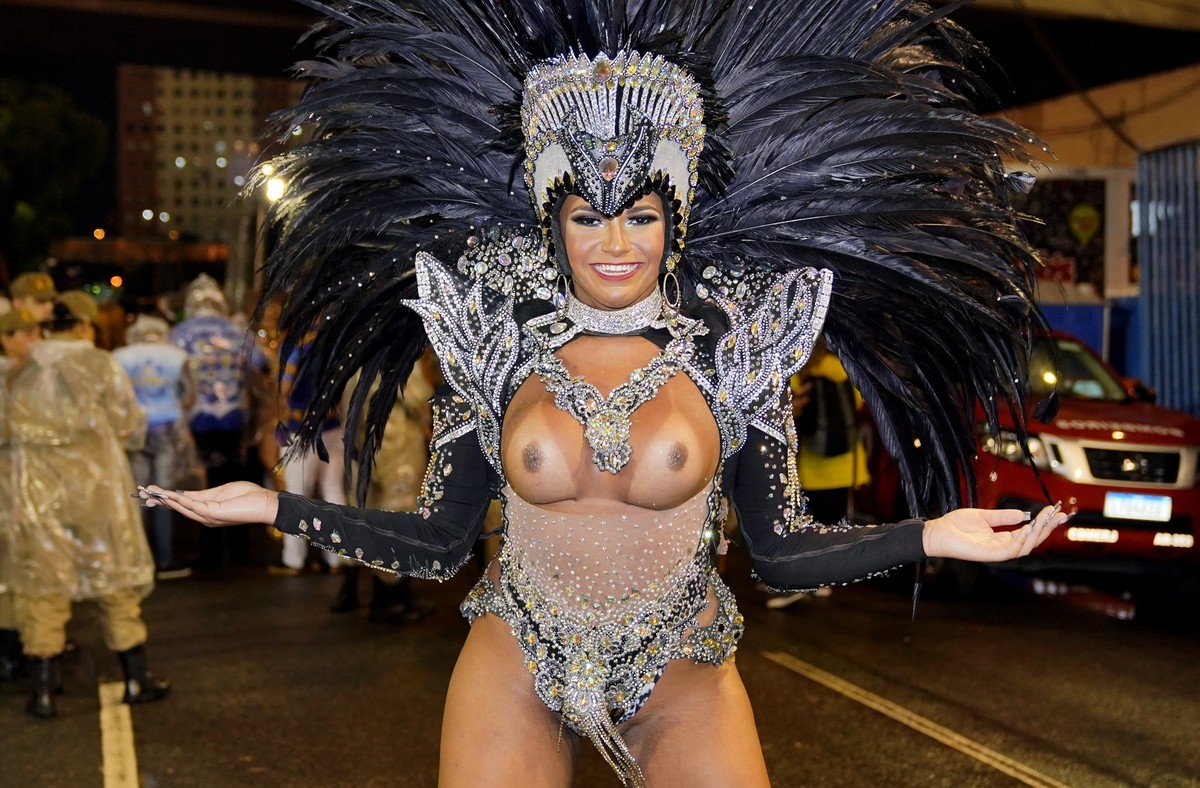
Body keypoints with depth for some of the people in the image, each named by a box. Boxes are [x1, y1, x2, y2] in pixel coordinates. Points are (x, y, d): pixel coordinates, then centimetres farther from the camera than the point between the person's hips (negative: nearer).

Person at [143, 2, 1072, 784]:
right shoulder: (497, 344, -5)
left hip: (682, 682, 0)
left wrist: (934, 533, -10)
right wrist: (271, 507, -4)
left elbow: (779, 549, -2)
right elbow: (438, 543, -1)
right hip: (515, 671, 1)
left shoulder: (732, 348, -7)